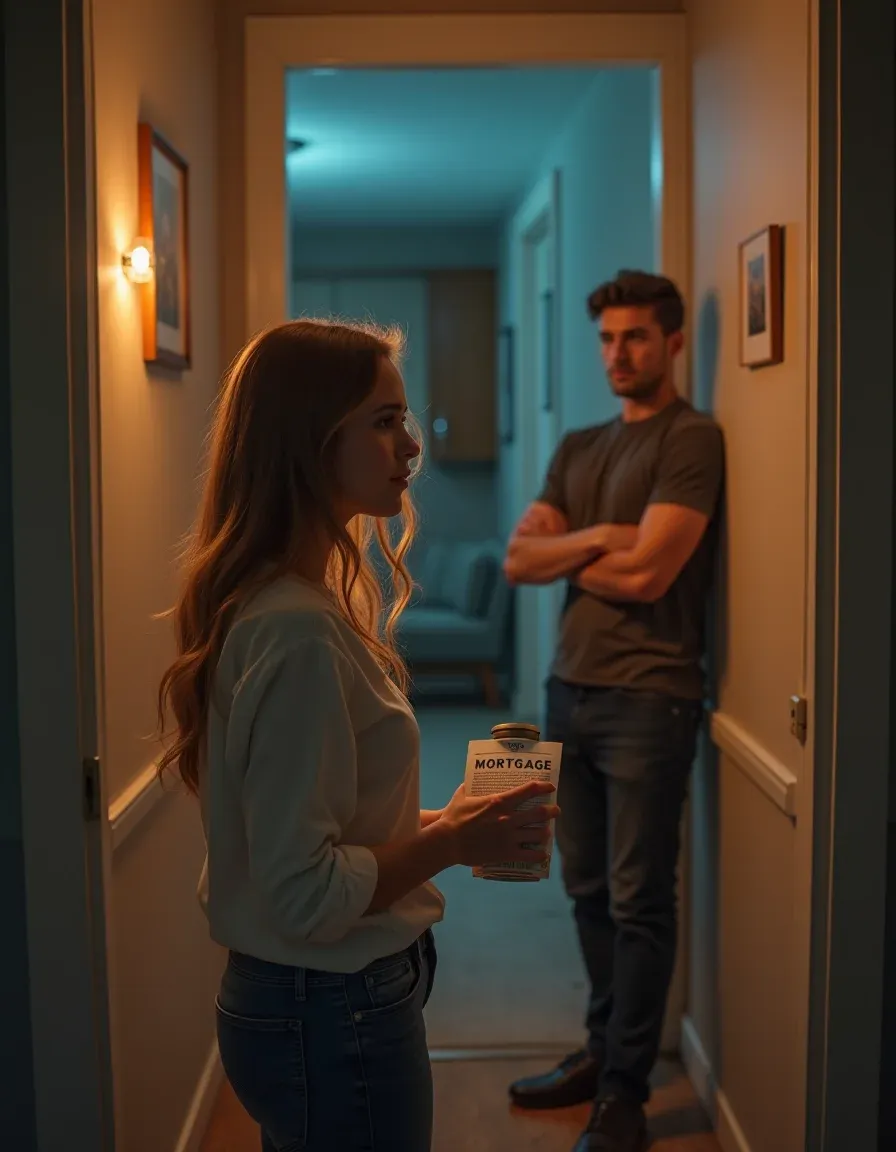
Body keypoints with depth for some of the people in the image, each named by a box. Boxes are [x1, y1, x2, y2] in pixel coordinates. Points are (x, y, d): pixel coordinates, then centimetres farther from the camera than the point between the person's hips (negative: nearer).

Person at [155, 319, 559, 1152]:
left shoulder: (284, 601, 4)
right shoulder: (298, 631, -25)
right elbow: (304, 894, -25)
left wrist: (440, 823, 4)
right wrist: (452, 843, -14)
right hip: (337, 1016, -9)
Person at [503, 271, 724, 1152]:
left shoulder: (692, 439, -7)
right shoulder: (578, 448, 16)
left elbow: (647, 574, -16)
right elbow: (518, 560, 7)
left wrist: (562, 557, 0)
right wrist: (595, 536, -10)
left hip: (646, 698, -7)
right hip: (570, 690, 7)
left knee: (638, 902, 0)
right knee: (588, 890, 14)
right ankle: (603, 1051, 28)